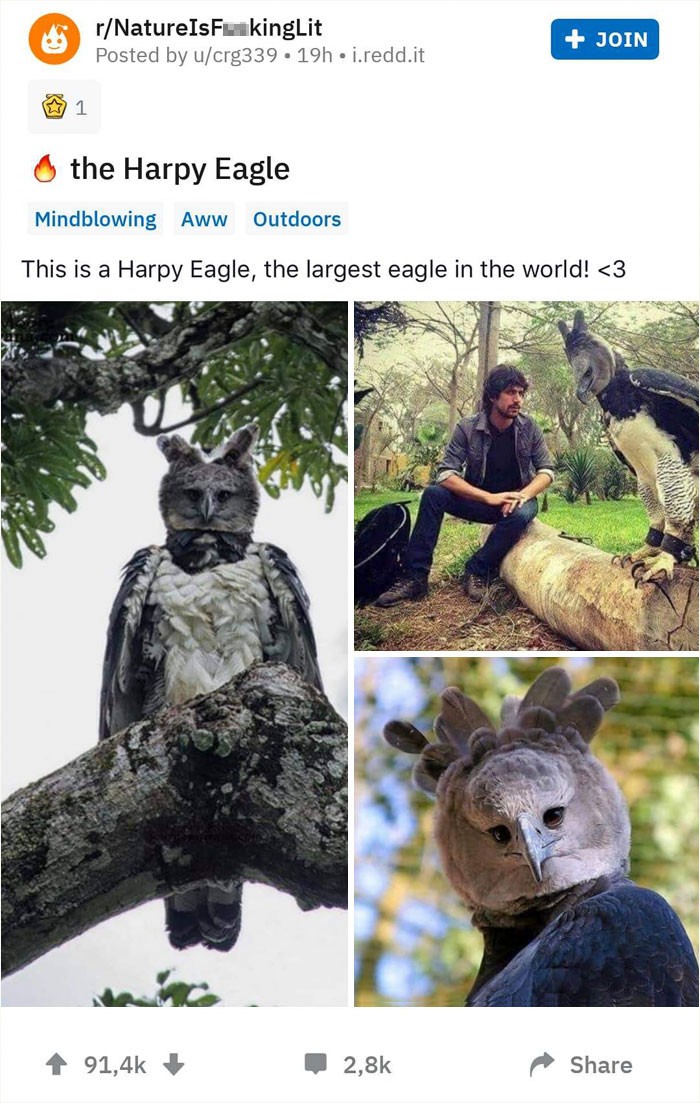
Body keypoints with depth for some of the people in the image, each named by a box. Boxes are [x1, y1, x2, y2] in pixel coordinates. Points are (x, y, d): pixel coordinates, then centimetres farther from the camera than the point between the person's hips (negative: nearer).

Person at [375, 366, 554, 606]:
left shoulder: (529, 428, -8)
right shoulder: (467, 428, -13)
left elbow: (547, 470, -6)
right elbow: (446, 474, -20)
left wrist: (523, 495, -27)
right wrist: (490, 497, -31)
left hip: (515, 500, 0)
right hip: (478, 500, 0)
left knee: (522, 514, -37)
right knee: (433, 494, -26)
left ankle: (478, 572, -21)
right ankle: (415, 577, -27)